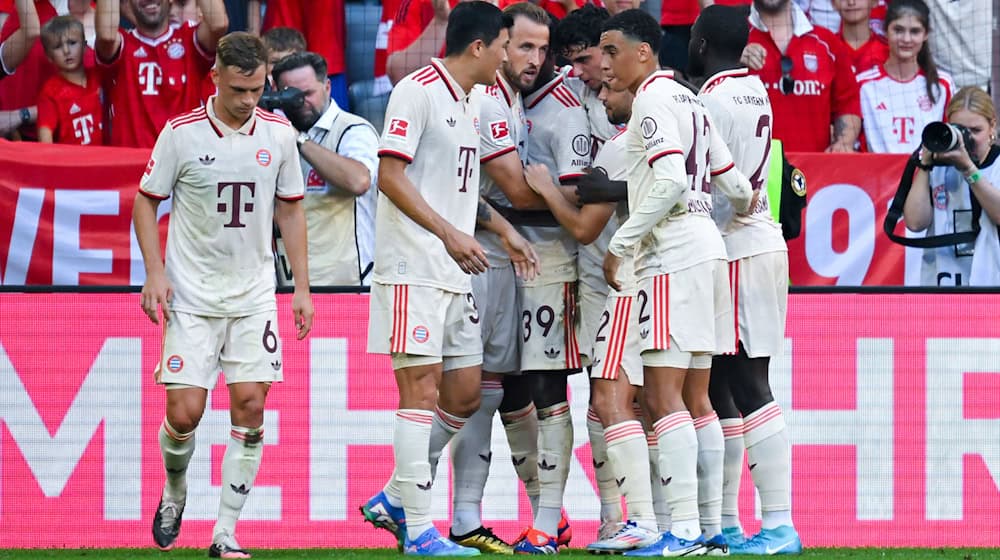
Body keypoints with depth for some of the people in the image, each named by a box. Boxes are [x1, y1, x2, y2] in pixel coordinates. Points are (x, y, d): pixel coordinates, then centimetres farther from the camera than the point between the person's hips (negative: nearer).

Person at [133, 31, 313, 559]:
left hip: (253, 294, 2)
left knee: (250, 406, -8)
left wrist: (301, 286, 8)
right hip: (191, 295, -2)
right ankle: (174, 492, 24)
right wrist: (154, 272, -9)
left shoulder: (278, 133, 1)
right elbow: (146, 201, 2)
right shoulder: (181, 133, -8)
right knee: (184, 411, -8)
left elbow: (290, 210, 12)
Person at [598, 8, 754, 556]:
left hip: (673, 254, -10)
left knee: (664, 395, -12)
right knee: (695, 397, 10)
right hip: (705, 247, 10)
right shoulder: (688, 100, 18)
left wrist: (619, 245, -15)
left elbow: (670, 182, -21)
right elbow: (734, 182, 20)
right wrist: (744, 201, 42)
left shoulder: (653, 99, -9)